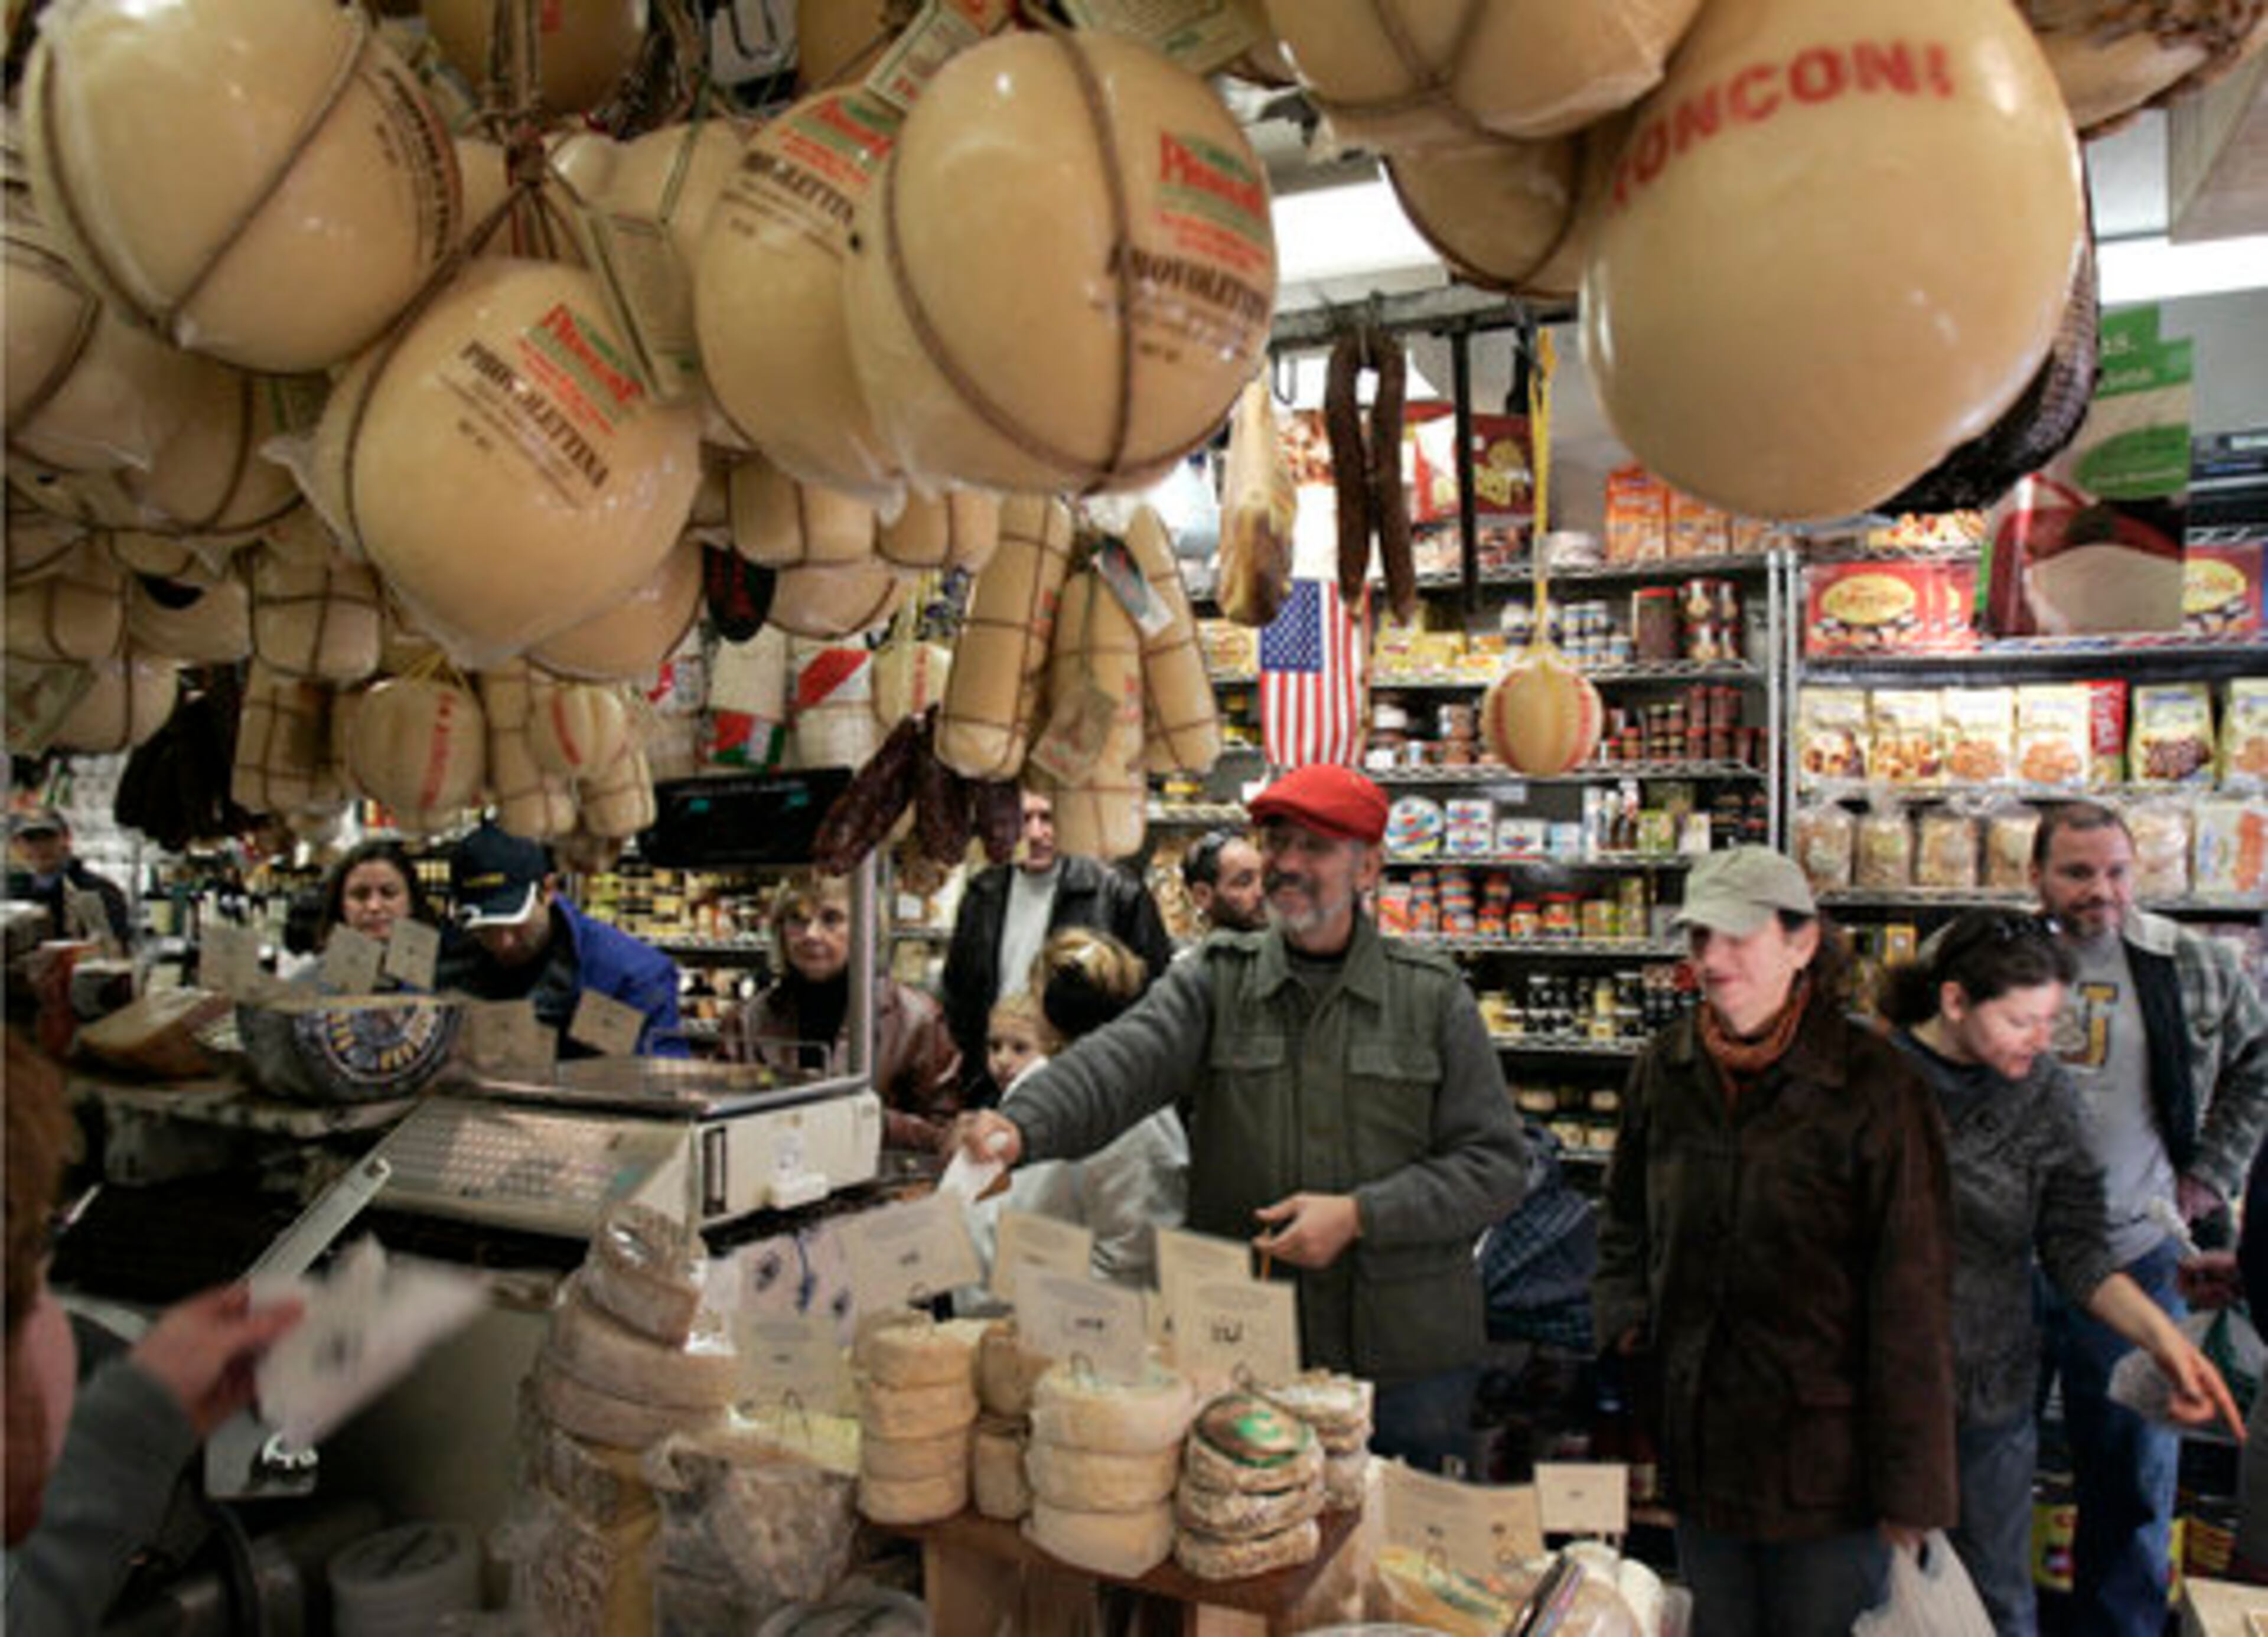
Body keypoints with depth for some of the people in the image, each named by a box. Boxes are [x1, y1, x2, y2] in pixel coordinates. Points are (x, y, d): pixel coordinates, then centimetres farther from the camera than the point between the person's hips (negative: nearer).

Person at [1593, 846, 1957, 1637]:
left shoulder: (1873, 1087, -14)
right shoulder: (1665, 1069, 1)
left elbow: (1912, 1298, -12)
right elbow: (1626, 1219, 16)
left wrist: (1911, 1489, -10)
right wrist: (1625, 1317, 0)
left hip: (1824, 1457, -4)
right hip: (1697, 1444, 5)